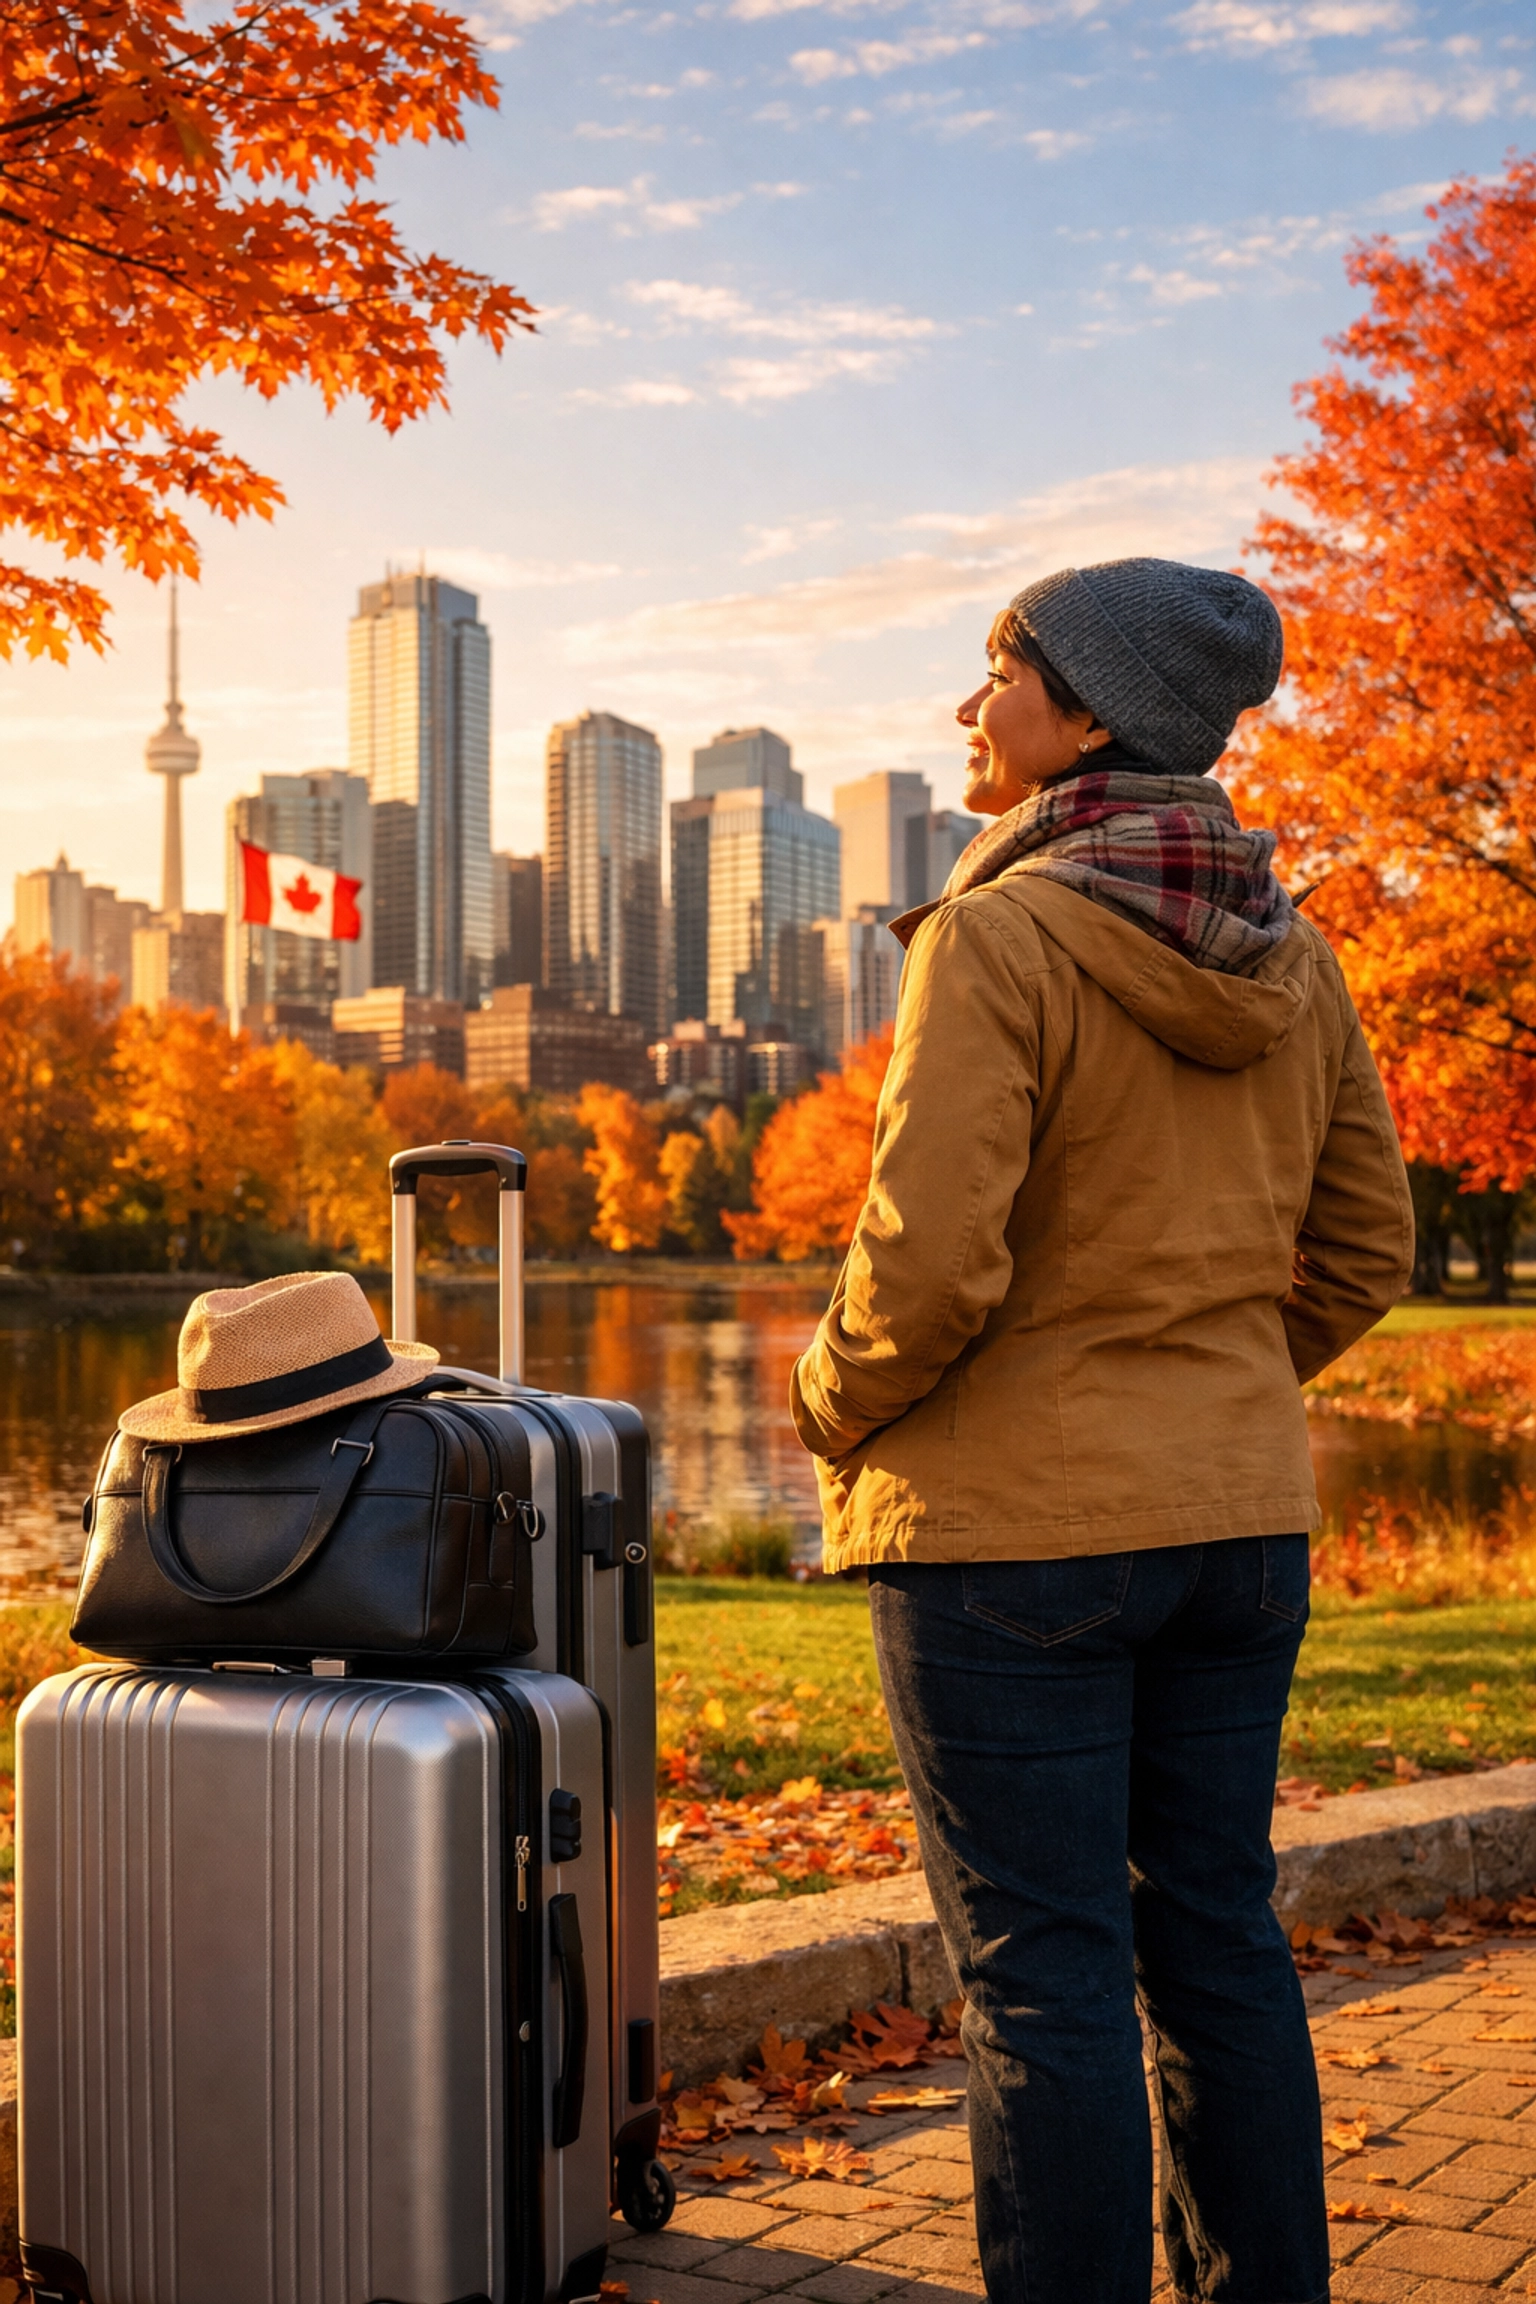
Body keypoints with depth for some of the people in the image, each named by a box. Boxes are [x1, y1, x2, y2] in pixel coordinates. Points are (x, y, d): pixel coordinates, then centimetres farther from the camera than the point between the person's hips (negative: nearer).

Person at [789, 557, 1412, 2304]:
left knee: (1044, 1975, 2)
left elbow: (927, 1260, -20)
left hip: (1013, 1523, -7)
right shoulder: (1290, 960, 7)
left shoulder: (999, 935, -14)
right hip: (1243, 1514, 7)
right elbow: (1362, 1255, 11)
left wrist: (831, 1415, -2)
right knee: (1218, 1940, 17)